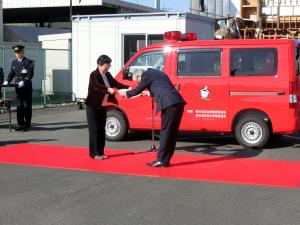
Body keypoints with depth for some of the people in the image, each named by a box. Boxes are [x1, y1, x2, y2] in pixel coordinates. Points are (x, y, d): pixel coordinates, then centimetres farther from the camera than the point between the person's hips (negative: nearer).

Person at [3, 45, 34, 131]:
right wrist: (7, 81, -1)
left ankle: (27, 124, 5)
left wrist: (23, 82, -23)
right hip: (18, 88, 5)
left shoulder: (29, 62, -3)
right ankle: (20, 124, 11)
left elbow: (30, 74, -12)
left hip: (26, 87, -5)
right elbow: (12, 73, 16)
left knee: (27, 106, -1)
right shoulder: (14, 62, 15)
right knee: (19, 106, 6)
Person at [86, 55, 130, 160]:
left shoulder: (107, 74, 6)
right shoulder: (94, 75, -16)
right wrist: (108, 89, -48)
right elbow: (97, 86, -33)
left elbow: (115, 83, 10)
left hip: (102, 106, 7)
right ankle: (94, 153, 1)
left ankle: (100, 152, 16)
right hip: (93, 106, -7)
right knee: (94, 129, -4)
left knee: (101, 130, 10)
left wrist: (128, 88, -2)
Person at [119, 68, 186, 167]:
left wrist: (125, 93, 21)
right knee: (171, 133, 10)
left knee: (165, 133, -4)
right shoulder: (157, 73, 27)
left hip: (170, 104, -9)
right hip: (178, 103, 9)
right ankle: (166, 160, 15)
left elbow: (137, 90, 5)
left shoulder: (147, 74, 1)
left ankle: (161, 160, 0)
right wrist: (150, 93, 50)